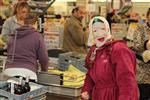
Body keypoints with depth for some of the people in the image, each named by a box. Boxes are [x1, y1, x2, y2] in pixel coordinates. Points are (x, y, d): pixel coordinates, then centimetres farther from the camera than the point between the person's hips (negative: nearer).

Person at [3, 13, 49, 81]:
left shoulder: (13, 36, 17)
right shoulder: (37, 36, 2)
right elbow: (43, 58, 2)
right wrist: (44, 70, 21)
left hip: (8, 70, 5)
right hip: (27, 71, -4)